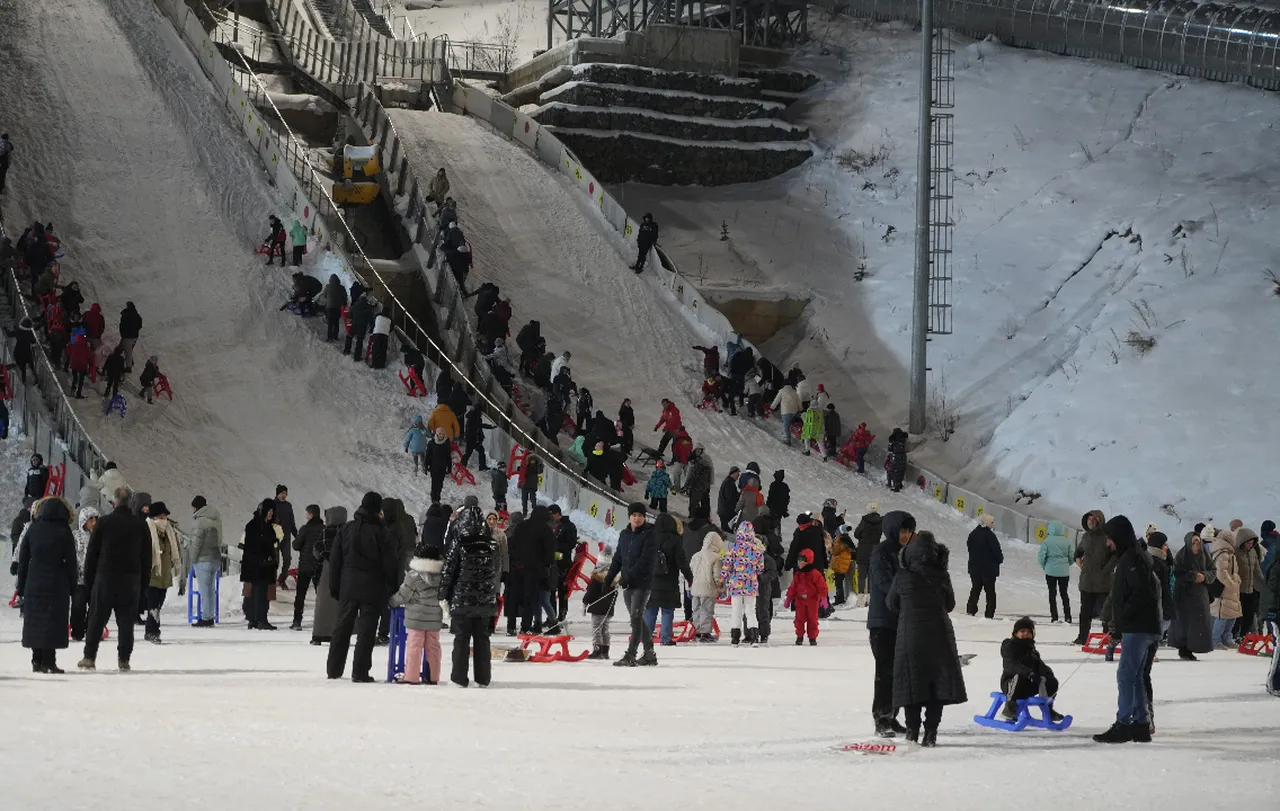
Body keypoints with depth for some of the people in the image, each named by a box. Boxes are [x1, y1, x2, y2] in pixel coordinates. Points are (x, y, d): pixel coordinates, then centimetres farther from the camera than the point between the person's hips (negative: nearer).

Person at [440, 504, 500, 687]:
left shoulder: (458, 547, -12)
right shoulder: (492, 547, 0)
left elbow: (449, 573, -8)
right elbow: (497, 572, 9)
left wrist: (444, 596, -1)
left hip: (462, 600, -3)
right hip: (486, 601, 3)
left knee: (461, 638, 4)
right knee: (482, 639, 10)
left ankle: (459, 677, 3)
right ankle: (483, 678, 11)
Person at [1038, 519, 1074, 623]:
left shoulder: (1047, 541, -11)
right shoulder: (1067, 541, -4)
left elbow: (1041, 556, -12)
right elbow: (1072, 556, -2)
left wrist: (1044, 566, 7)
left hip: (1050, 571, -2)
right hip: (1064, 571, 2)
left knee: (1052, 594, 7)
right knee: (1064, 593, 12)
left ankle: (1054, 616, 5)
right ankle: (1067, 616, 8)